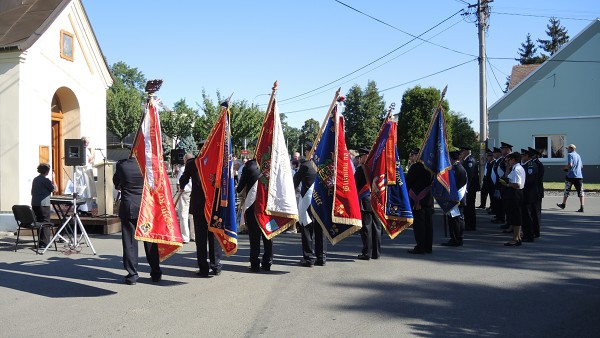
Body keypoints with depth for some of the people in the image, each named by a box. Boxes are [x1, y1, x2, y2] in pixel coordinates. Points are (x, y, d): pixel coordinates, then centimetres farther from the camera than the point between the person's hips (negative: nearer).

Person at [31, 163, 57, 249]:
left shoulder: (35, 179, 14)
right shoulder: (45, 180, -11)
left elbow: (32, 192, 20)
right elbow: (54, 189, -7)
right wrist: (53, 179, 0)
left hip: (34, 204, 8)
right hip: (43, 204, -8)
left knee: (39, 222, 14)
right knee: (45, 223, -3)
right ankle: (43, 243, -4)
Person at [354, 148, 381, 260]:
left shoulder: (361, 168, -11)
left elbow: (355, 185, -7)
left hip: (365, 202, -6)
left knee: (366, 228, -1)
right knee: (376, 227, 9)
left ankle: (367, 253, 1)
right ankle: (376, 252, 16)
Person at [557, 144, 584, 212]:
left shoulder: (570, 155, -5)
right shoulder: (578, 155, 16)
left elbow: (570, 165, -16)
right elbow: (581, 166, 21)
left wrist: (565, 168, 1)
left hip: (571, 175, -5)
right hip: (579, 176, 5)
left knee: (566, 191, 10)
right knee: (580, 192, -1)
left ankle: (563, 204, 22)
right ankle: (581, 207, -8)